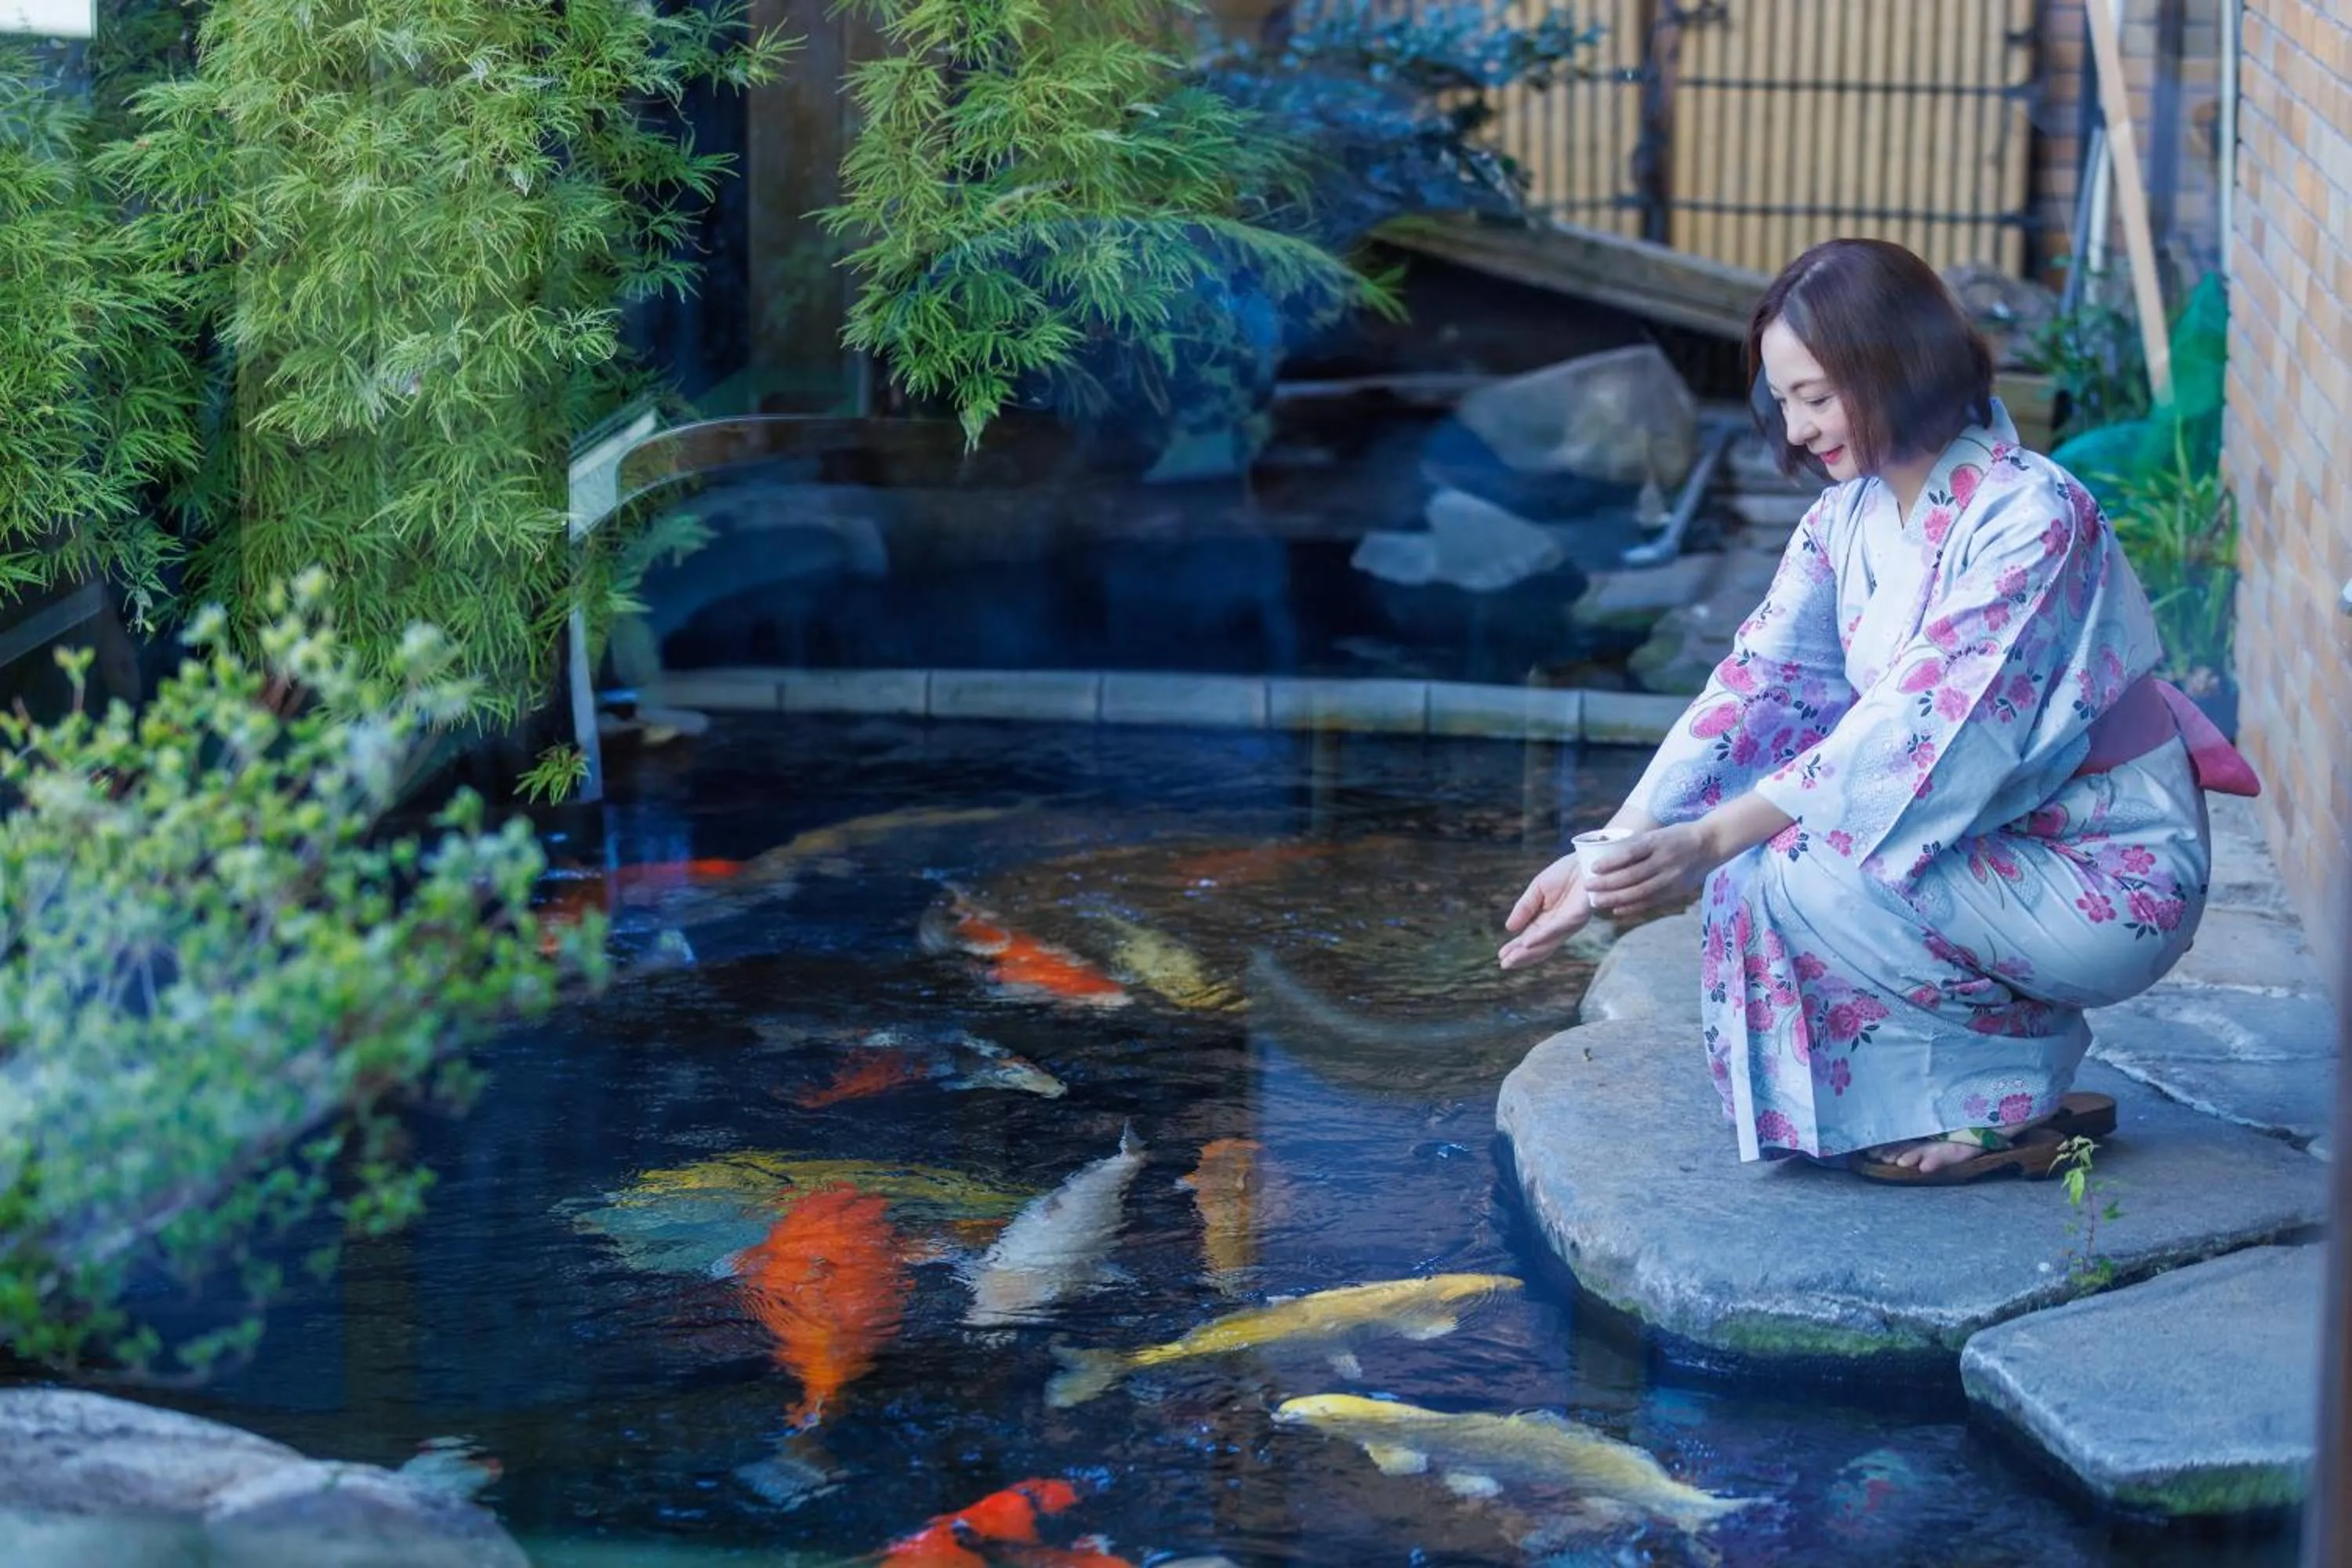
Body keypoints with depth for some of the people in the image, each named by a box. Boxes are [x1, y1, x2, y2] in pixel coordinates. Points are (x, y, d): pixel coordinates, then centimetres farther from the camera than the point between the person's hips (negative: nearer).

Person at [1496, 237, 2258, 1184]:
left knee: (1790, 871, -24)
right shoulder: (1848, 518, 2)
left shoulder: (2031, 518, -22)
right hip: (1998, 847, 8)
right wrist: (1608, 858, -16)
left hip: (2112, 884, -8)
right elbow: (1751, 689, -5)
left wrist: (1708, 843, -33)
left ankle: (2014, 1095, -6)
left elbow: (1923, 728, -30)